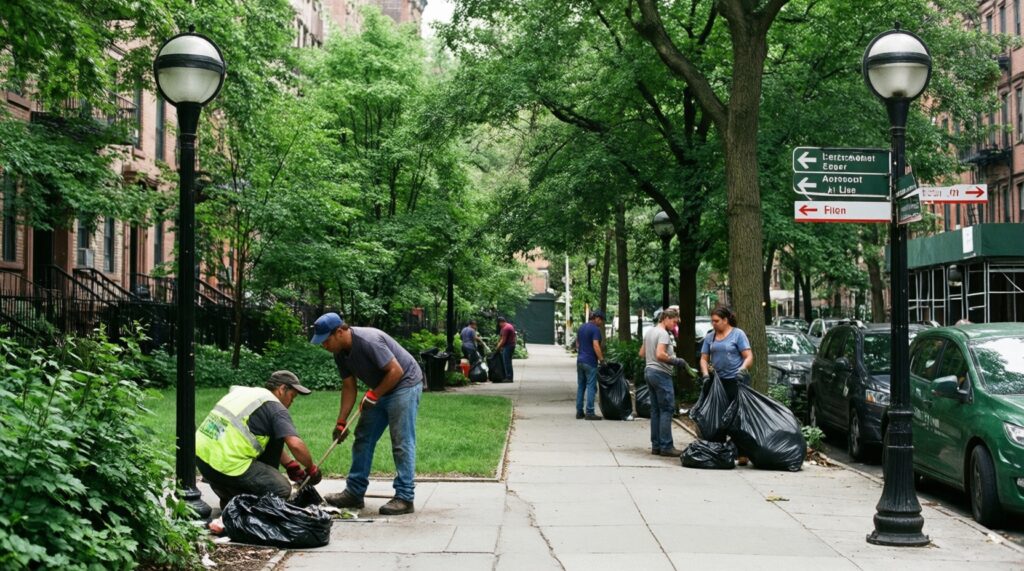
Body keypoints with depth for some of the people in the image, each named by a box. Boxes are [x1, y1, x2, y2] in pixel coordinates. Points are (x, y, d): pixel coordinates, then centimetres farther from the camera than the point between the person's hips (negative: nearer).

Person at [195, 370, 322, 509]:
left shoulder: (244, 391, 21)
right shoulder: (275, 408, -5)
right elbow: (296, 445, -19)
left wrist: (290, 464, 28)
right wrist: (312, 469, 0)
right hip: (226, 465, -8)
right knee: (282, 490, 0)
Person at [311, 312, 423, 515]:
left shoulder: (368, 341, -28)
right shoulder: (341, 353, -1)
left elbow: (396, 371, -26)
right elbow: (349, 388, 6)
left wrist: (373, 395, -20)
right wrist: (341, 422, 1)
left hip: (404, 384, -9)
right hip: (380, 390, 9)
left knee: (402, 443, -12)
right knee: (363, 439, 9)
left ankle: (405, 498, -9)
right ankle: (354, 492, 16)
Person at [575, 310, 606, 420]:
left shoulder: (582, 327, 13)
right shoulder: (595, 329, -13)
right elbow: (596, 346, -20)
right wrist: (602, 360, -17)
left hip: (580, 360, 8)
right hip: (590, 362, -8)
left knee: (580, 386, 11)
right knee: (591, 387, -4)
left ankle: (579, 412, 13)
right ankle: (589, 412, -5)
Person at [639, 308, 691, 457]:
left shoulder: (649, 332, 15)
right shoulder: (663, 334, -14)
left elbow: (642, 353, 20)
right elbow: (660, 355, -25)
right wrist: (676, 361, -18)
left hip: (649, 371, 10)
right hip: (661, 374, -10)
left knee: (656, 410, 11)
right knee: (667, 410, -6)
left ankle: (656, 445, 12)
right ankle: (666, 446, -6)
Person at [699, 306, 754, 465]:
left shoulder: (738, 334, -1)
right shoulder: (709, 337, 13)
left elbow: (749, 357, -6)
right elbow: (704, 358, 12)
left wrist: (742, 369, -23)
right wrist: (706, 374, -5)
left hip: (736, 381, -5)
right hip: (719, 382, 5)